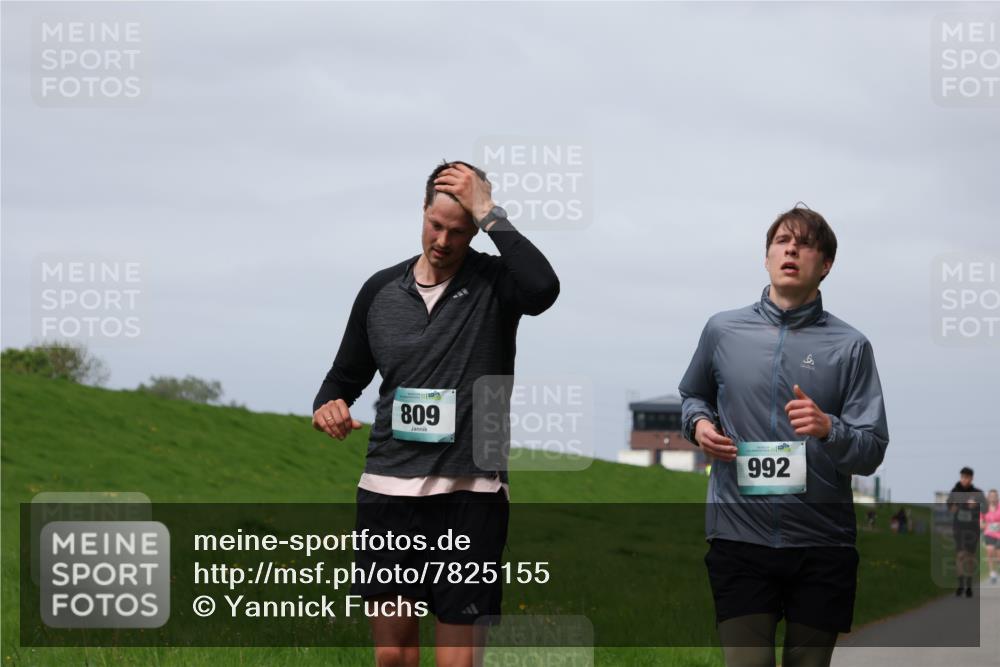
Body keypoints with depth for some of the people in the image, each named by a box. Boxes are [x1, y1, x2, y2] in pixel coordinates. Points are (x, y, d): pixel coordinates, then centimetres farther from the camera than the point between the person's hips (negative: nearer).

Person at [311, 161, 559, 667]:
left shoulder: (493, 283, -2)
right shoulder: (381, 289, 9)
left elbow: (543, 289, -27)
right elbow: (347, 375, 20)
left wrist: (489, 214, -20)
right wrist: (328, 405, -3)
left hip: (468, 497, -3)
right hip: (386, 492, 4)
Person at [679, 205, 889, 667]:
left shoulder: (850, 346, 1)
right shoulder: (722, 330, 6)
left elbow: (872, 451, -2)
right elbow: (692, 396, 25)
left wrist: (829, 428, -22)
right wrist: (699, 423, 3)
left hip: (822, 545, 0)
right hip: (739, 537, 0)